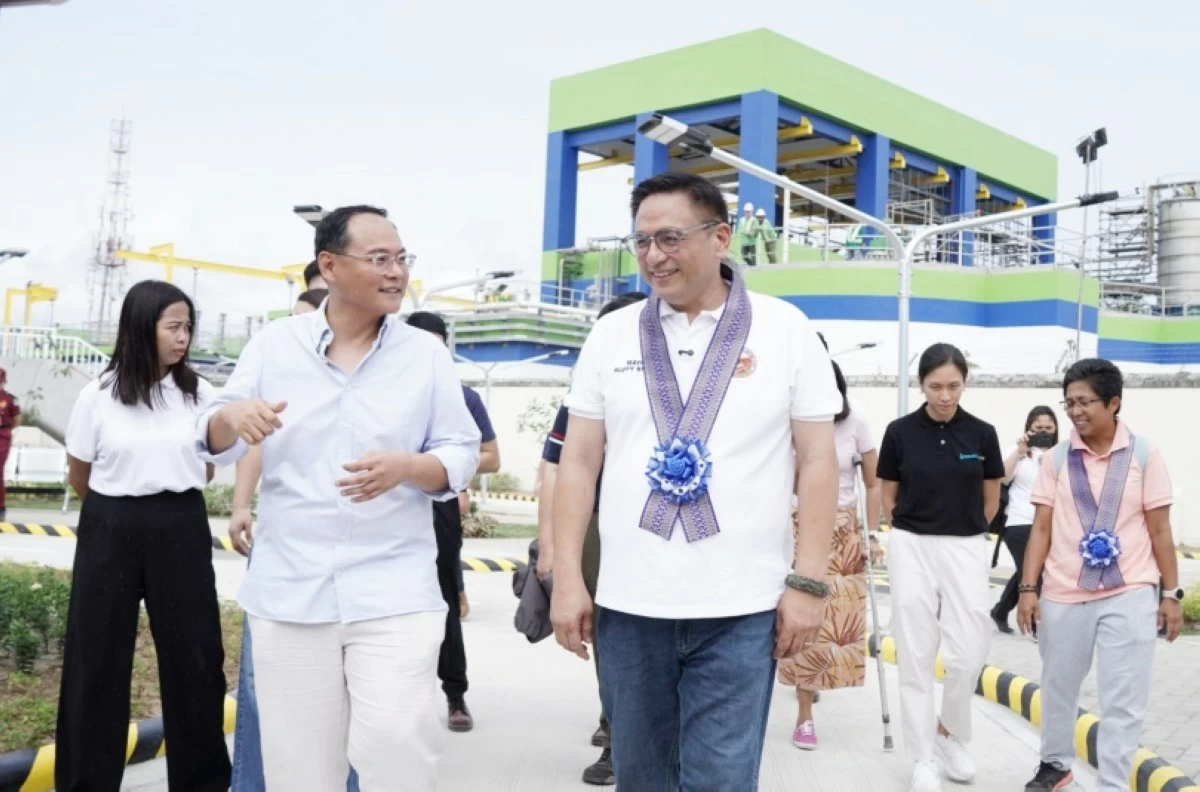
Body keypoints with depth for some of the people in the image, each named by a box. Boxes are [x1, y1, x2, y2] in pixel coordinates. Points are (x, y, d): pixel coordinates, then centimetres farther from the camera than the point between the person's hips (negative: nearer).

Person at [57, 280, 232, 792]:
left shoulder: (199, 393, 0)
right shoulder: (100, 394, -4)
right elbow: (79, 476, 7)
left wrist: (169, 497, 12)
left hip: (180, 528, 1)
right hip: (112, 530, -1)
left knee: (193, 653, 5)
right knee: (98, 657, 7)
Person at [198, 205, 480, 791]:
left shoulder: (427, 355, 2)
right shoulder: (272, 345, 4)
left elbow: (461, 455, 2)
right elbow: (213, 441, 7)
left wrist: (407, 467, -19)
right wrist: (231, 417, -17)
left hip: (395, 593, -1)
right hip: (288, 593, 2)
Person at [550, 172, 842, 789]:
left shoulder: (785, 329, 0)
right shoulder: (612, 334, 6)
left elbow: (818, 461, 1)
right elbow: (579, 462, 7)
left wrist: (807, 582, -5)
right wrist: (567, 578, 1)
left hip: (740, 610, -2)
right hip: (628, 605, 3)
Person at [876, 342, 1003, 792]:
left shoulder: (982, 434, -2)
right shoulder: (900, 432, -5)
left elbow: (991, 501, 9)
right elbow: (889, 497, 5)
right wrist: (916, 533, 9)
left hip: (967, 551, 1)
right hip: (912, 551, -1)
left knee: (968, 655, 0)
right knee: (916, 657, 3)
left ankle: (951, 734, 27)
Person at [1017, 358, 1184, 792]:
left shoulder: (1144, 454, -3)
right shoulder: (1057, 458, -1)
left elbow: (1159, 529, 1)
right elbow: (1042, 528, 1)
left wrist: (1172, 593, 0)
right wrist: (1028, 588, -4)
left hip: (1130, 596, -2)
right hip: (1063, 595, 2)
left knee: (1122, 701, 1)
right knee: (1058, 687, 16)